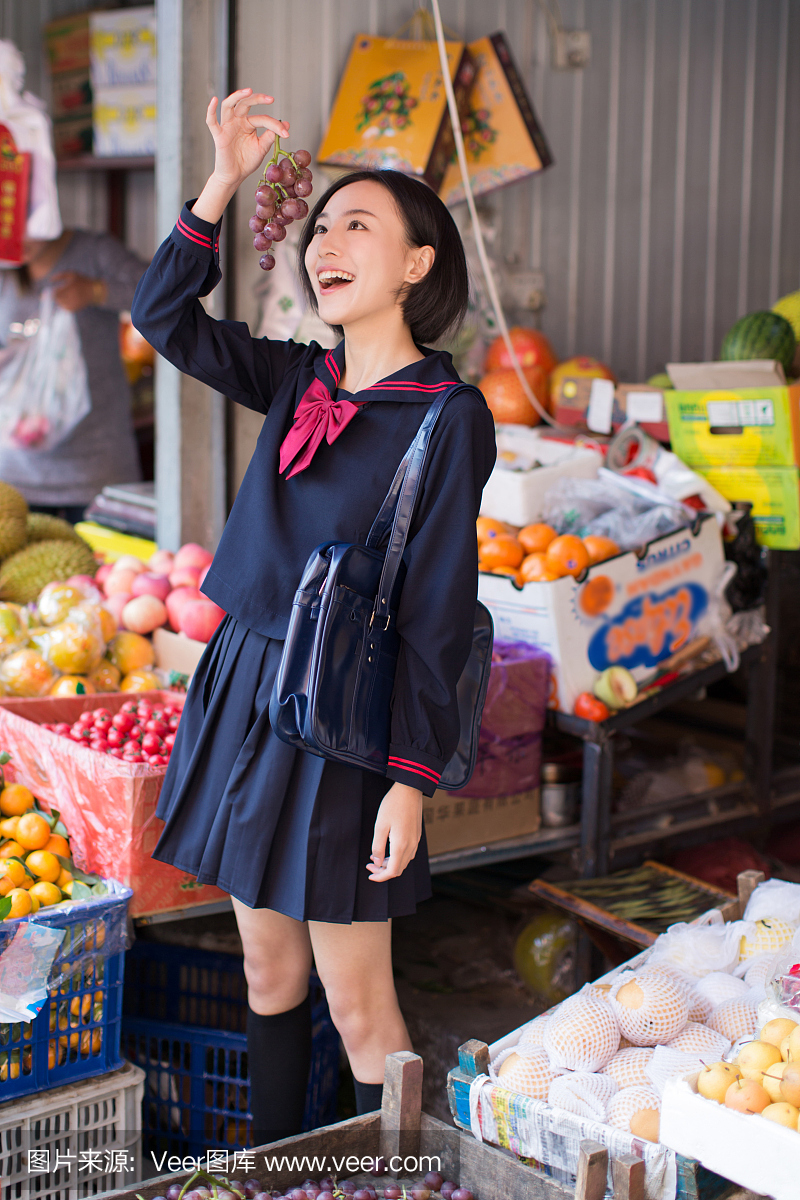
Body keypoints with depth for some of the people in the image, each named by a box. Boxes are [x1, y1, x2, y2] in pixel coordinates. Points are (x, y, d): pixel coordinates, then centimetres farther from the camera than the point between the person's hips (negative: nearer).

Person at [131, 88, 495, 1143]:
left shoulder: (448, 414, -11)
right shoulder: (299, 379, 8)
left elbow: (438, 610, -13)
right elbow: (163, 315, 9)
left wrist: (412, 779, -16)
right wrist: (224, 181, -1)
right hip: (249, 690, 7)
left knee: (358, 1008, 2)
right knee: (268, 975, 17)